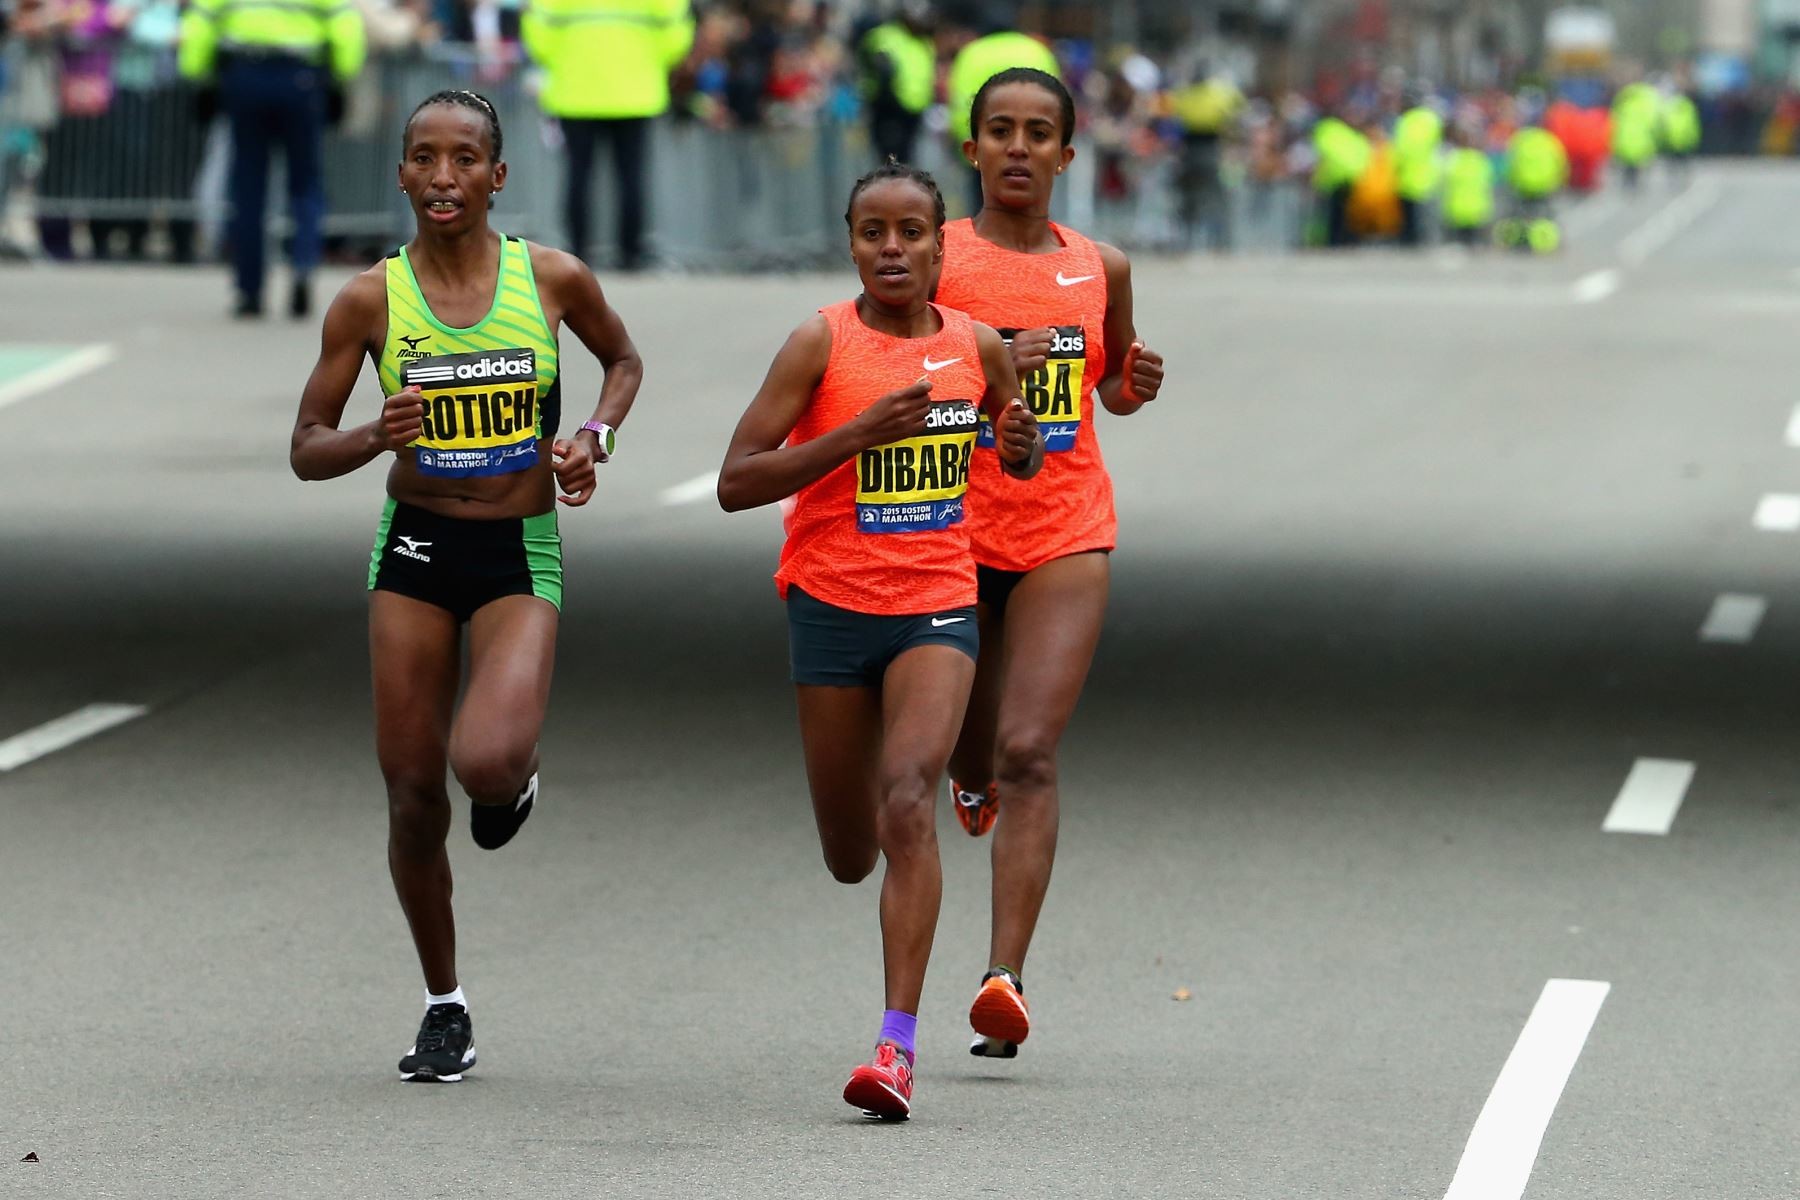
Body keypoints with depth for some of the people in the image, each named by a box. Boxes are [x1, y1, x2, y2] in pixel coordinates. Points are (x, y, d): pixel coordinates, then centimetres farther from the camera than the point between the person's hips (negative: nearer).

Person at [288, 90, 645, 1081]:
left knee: (485, 763, -25)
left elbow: (624, 360, 17)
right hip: (415, 550, 2)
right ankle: (445, 1008, 21)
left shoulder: (552, 280, -4)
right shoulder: (370, 300, -4)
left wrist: (594, 436, -2)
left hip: (520, 554, -1)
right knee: (412, 790, 2)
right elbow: (306, 450, 0)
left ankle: (514, 776, 16)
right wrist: (378, 438, -21)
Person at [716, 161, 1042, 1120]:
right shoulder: (822, 344, -8)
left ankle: (899, 1046, -24)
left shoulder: (978, 348, 1)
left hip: (937, 608, 0)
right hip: (832, 605, 0)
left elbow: (1019, 463, 20)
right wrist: (857, 433, -22)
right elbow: (735, 483, -12)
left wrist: (1021, 448, -5)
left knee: (907, 804, -21)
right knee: (850, 856, 10)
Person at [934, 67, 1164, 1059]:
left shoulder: (1100, 268, 8)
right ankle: (976, 779, 50)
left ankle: (1004, 978, -19)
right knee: (969, 758, 10)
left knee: (1029, 755, -14)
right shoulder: (936, 258, -1)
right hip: (951, 528, 0)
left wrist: (1134, 385, 1)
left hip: (1064, 536, 0)